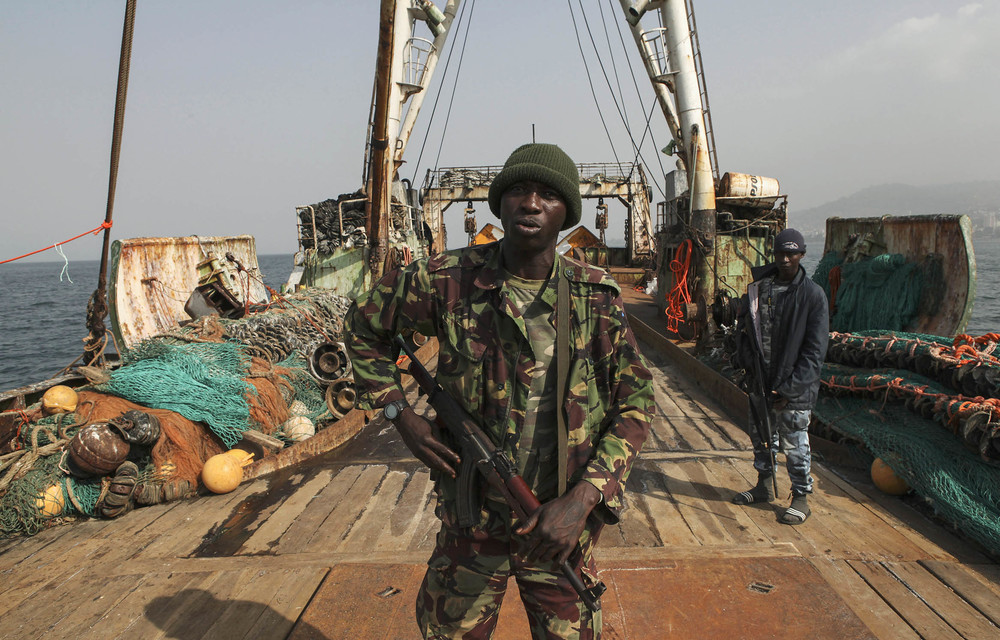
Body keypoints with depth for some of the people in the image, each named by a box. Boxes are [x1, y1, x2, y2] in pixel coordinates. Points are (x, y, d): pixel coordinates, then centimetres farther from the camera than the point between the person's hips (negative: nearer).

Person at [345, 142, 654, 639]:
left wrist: (581, 502, -15)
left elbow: (636, 401, -5)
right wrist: (401, 415, -5)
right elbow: (364, 325, 6)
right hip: (471, 523, 0)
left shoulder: (596, 296, -8)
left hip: (562, 523, 1)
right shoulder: (449, 280, -10)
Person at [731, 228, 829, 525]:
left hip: (794, 388, -5)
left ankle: (801, 498, 21)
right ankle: (764, 486, 36)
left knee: (795, 444, 4)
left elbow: (815, 350, -10)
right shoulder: (757, 288, 4)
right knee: (760, 436, 17)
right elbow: (743, 330, 12)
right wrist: (746, 366, -4)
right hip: (761, 381, 5)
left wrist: (790, 389, -14)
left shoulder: (813, 294, -9)